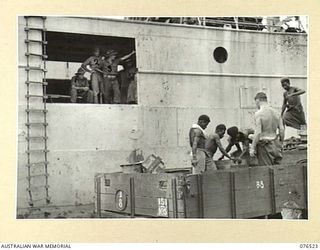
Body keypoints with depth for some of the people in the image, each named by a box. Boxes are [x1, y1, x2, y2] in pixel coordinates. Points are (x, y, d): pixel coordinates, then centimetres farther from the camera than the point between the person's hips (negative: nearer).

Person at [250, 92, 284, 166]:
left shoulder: (258, 114, -11)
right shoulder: (275, 112, 8)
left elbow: (258, 133, -16)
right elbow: (282, 130, 7)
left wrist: (252, 148, -11)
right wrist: (280, 144, 18)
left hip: (265, 146, -6)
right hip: (276, 145, 6)